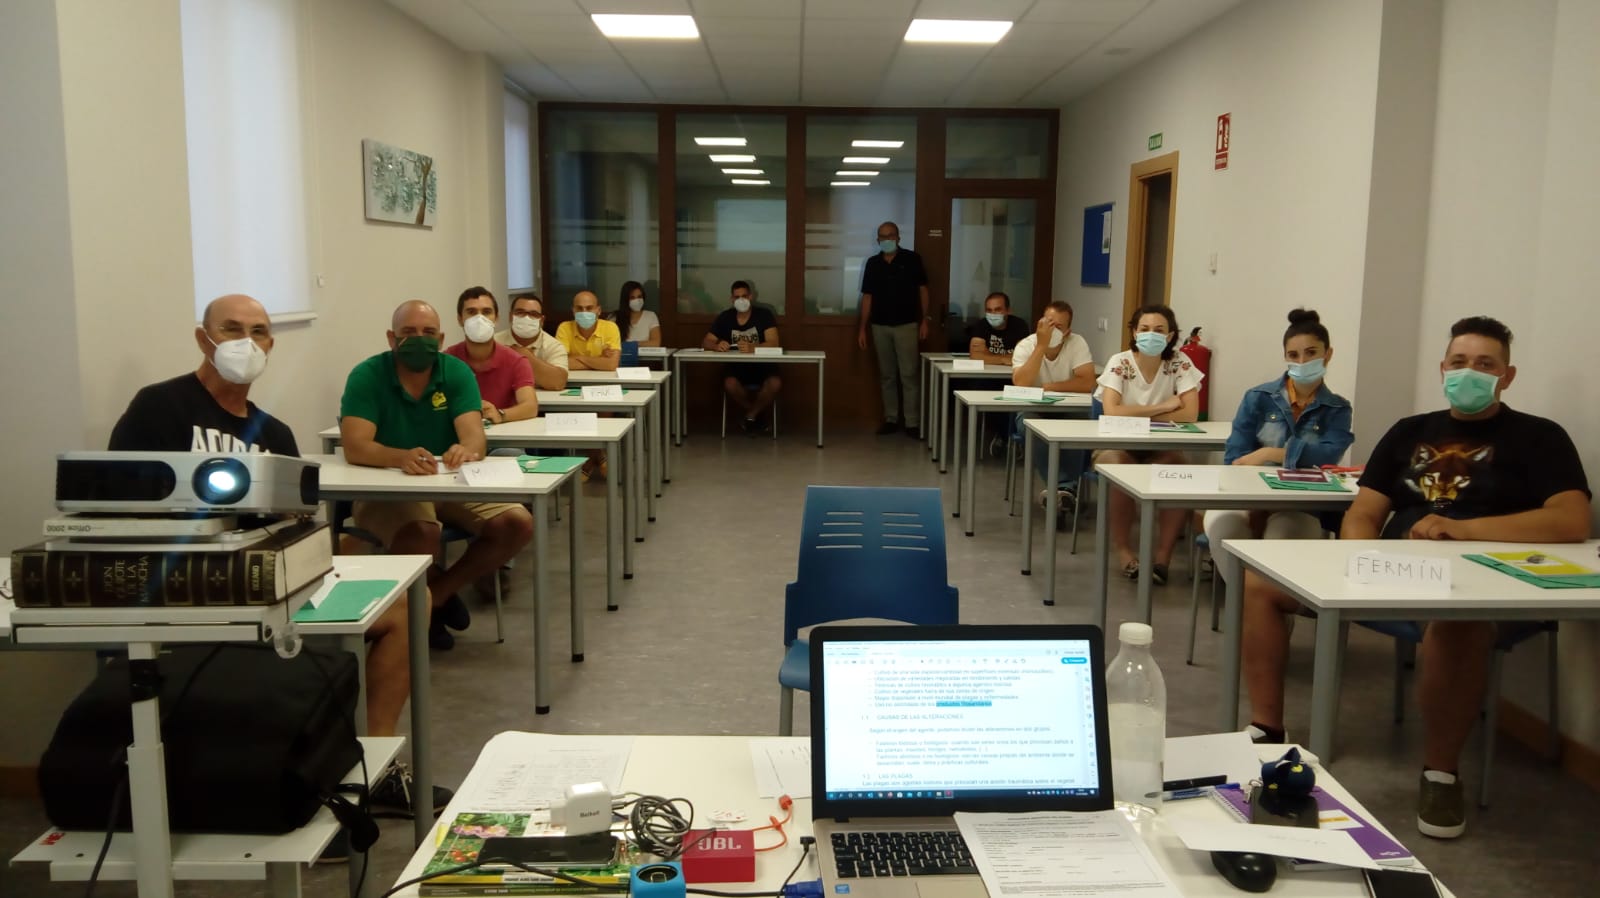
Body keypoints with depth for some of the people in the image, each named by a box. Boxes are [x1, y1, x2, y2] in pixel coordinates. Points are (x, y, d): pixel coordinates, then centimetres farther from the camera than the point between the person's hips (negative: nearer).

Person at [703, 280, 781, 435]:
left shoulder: (764, 314, -5)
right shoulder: (724, 317, 2)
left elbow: (773, 343, -17)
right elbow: (706, 342, 0)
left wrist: (752, 348, -37)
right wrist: (717, 346, -26)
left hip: (761, 364, -1)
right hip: (735, 364, 1)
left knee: (775, 384, -33)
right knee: (729, 385, -34)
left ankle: (750, 417, -5)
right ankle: (756, 416, -4)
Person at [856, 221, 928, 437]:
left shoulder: (912, 259, -1)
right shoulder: (872, 263, 7)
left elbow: (922, 290, 2)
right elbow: (867, 296, 8)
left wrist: (924, 321, -5)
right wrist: (862, 328, 4)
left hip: (906, 325, -3)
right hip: (880, 326, 3)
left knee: (908, 374, -5)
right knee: (886, 375, 8)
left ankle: (912, 423, -2)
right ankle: (891, 419, 15)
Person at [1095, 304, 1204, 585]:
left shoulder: (1179, 363, -6)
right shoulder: (1119, 362, -10)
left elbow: (1190, 414, -17)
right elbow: (1111, 411, -25)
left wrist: (1136, 414, -19)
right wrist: (1162, 407, -21)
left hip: (1162, 448, 1)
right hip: (1119, 446, -1)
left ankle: (1163, 555, -16)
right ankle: (1122, 549, -15)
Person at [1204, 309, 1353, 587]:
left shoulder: (1337, 409, 9)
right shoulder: (1258, 398, 6)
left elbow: (1329, 455, -12)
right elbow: (1235, 457, -3)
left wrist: (1268, 454, -19)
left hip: (1300, 504, 0)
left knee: (1280, 537, -35)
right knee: (1222, 523, -33)